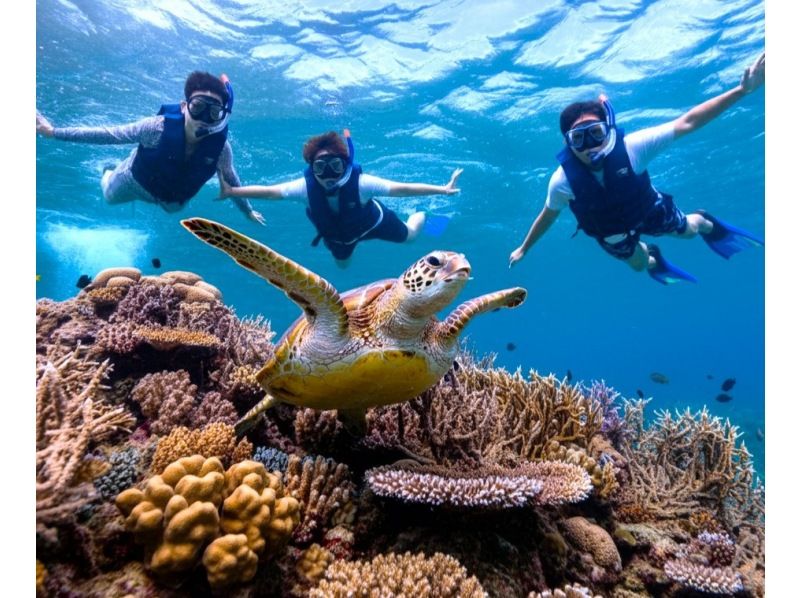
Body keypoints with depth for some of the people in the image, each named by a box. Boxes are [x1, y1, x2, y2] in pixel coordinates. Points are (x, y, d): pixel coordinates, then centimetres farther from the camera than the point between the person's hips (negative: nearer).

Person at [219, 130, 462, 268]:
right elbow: (268, 191, -31)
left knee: (408, 235, 20)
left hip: (370, 221, -2)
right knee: (342, 263, 31)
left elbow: (401, 188, -46)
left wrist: (442, 189, -51)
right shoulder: (305, 186, -38)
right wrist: (231, 191, -32)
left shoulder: (360, 182, -45)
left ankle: (421, 216, 55)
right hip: (336, 234, 3)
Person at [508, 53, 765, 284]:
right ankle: (654, 260, 64)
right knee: (639, 264, 25)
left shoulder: (631, 147, -38)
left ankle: (706, 223, 65)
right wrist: (523, 249, -8)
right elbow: (547, 216, -19)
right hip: (610, 231, 0)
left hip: (648, 210, 0)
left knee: (688, 230, 26)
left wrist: (743, 90, -42)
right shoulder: (562, 181, -37)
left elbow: (687, 122, -33)